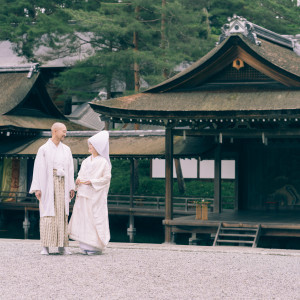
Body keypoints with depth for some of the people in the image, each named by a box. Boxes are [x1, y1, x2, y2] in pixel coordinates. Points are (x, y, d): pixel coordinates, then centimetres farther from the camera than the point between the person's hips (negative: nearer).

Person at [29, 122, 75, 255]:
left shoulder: (66, 150, 11)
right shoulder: (43, 149, -1)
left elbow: (70, 169, 12)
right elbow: (38, 168, -4)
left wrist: (71, 187, 6)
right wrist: (37, 188, -11)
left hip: (62, 185, 4)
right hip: (47, 184, -4)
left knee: (62, 214, 1)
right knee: (47, 214, -6)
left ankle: (62, 246, 5)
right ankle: (45, 246, -4)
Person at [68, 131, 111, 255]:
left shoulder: (103, 162, -4)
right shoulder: (86, 161, 15)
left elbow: (107, 177, -9)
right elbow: (81, 174, 18)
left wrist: (92, 182, -16)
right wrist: (78, 180, -4)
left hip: (95, 195, -6)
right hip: (83, 194, 6)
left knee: (96, 218, -6)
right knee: (83, 217, 3)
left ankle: (97, 246, -1)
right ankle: (86, 246, 8)